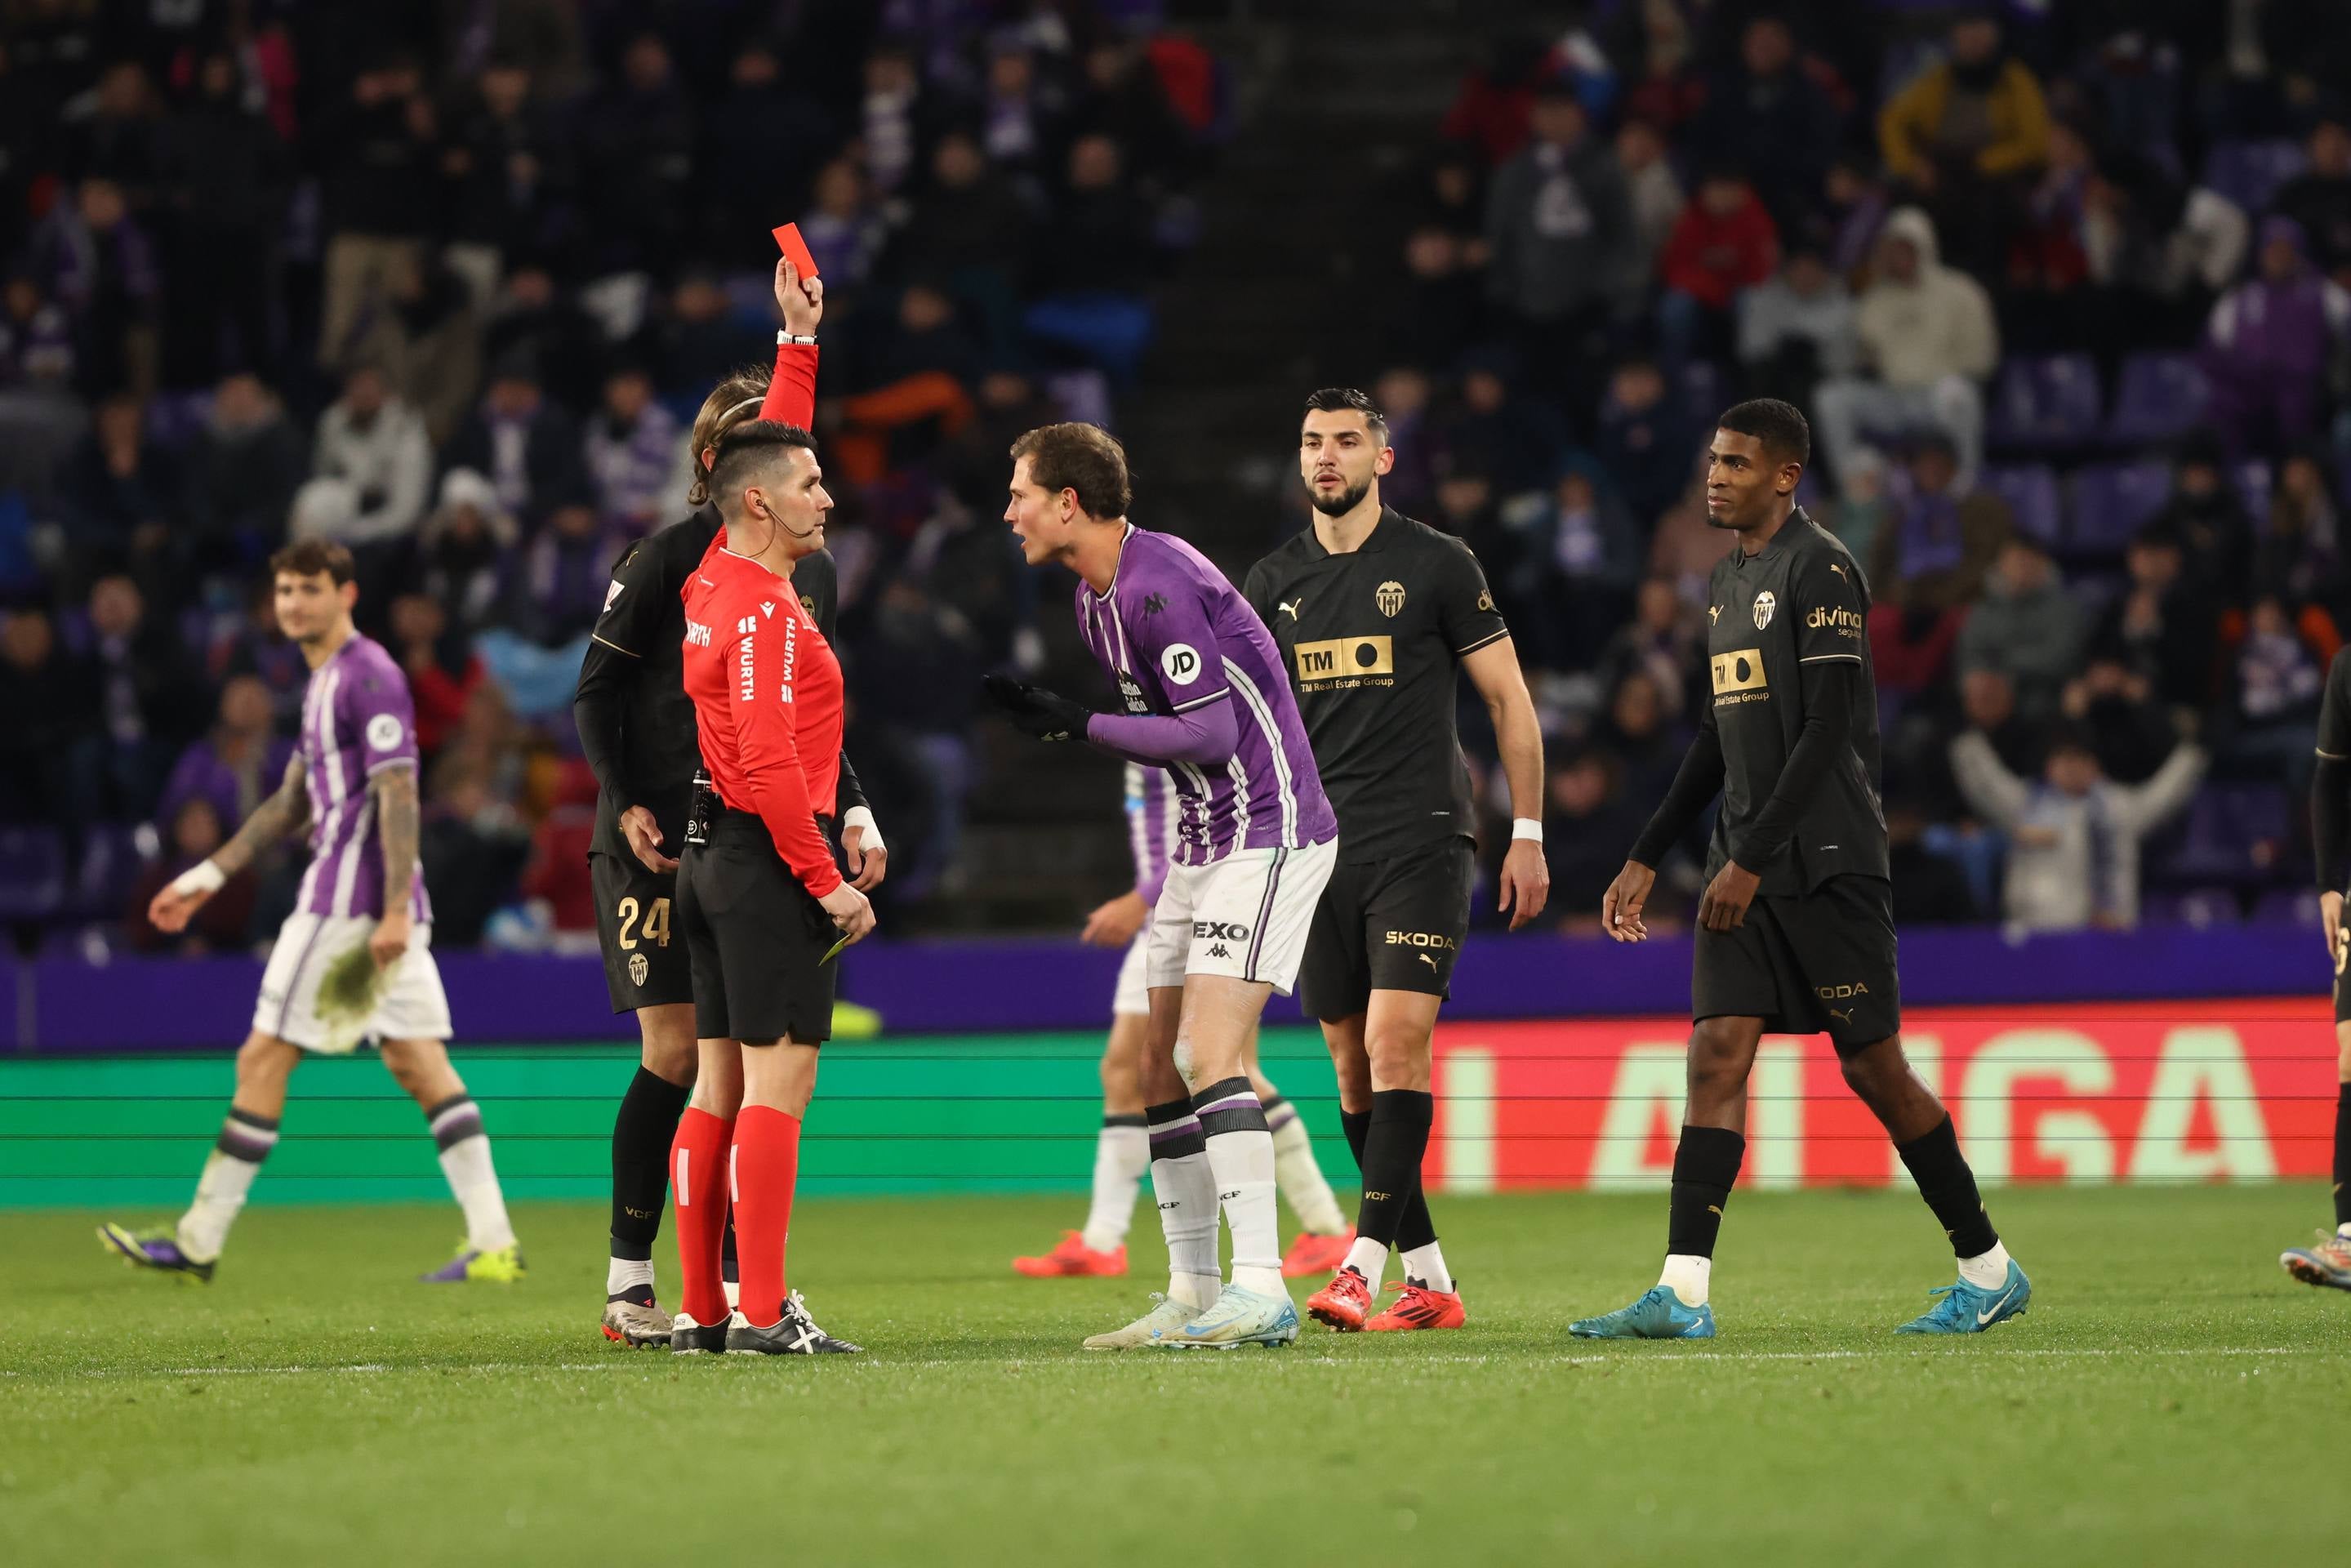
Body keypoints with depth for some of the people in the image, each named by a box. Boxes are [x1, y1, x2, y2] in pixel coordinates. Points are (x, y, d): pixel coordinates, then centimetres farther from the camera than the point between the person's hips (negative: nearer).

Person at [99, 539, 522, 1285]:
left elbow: (398, 797, -17)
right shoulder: (326, 682, 20)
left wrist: (395, 911, -24)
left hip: (349, 902, -10)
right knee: (418, 1061, 4)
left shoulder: (369, 677, -11)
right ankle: (494, 1242, -2)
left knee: (264, 1058, -3)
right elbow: (292, 801, 28)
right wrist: (208, 876, 28)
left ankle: (199, 1242, 2)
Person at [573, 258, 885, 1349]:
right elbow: (596, 694, -3)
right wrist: (625, 804, -13)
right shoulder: (671, 557, -5)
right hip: (664, 839, -5)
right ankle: (630, 1285, 2)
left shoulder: (810, 570, 12)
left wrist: (852, 811, 9)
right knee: (675, 1053, -7)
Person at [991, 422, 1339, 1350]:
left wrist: (1080, 726, -17)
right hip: (1203, 843, 10)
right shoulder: (1094, 601, 12)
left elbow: (1210, 731, -21)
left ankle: (1261, 1292, -22)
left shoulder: (1161, 584, -19)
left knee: (1211, 1051, -19)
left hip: (1269, 834, -10)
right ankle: (1193, 1294, 11)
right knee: (1162, 1067, 7)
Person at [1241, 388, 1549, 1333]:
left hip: (1420, 840, -5)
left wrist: (1528, 833, 0)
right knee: (1354, 1068, 4)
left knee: (1396, 1045, -18)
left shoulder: (1436, 566, 0)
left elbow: (1508, 699, 4)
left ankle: (1362, 1266, -24)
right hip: (1317, 853, 5)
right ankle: (1429, 1278, 12)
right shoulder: (1273, 582, 12)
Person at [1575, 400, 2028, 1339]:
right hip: (1745, 865, 8)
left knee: (1873, 1069, -3)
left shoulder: (1821, 571, -10)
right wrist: (1647, 859, 20)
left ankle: (1990, 1271, 11)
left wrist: (1751, 860, -20)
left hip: (1825, 862, -8)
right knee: (1717, 1055, -5)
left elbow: (1826, 732, -17)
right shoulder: (1728, 581, 17)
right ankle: (1682, 1293, -11)